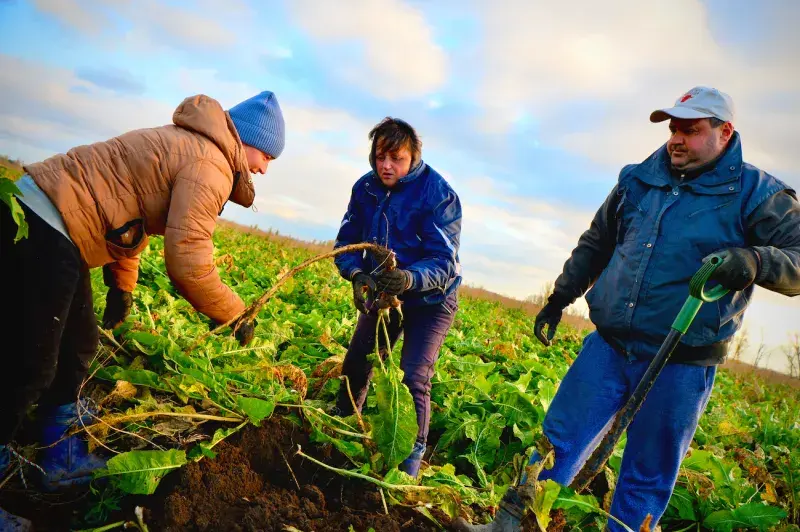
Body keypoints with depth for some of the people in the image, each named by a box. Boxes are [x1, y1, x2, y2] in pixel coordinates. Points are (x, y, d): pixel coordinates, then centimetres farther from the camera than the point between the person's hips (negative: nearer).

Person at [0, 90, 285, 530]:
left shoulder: (185, 144, 17)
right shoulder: (211, 166, -15)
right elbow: (187, 263, -23)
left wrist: (122, 288, 26)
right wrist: (236, 316, -8)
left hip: (44, 220, 11)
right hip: (44, 229, -11)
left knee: (79, 344, 18)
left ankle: (62, 458, 33)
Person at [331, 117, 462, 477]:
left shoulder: (440, 195, -24)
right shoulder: (366, 187, -9)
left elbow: (444, 261, -29)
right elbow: (347, 241, -6)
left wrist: (410, 279, -49)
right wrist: (357, 274, -29)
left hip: (430, 299, -5)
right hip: (383, 293, 5)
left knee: (414, 379, -14)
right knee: (356, 363, 12)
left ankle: (411, 461, 6)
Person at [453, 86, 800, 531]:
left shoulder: (756, 194, -3)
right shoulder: (637, 180, 9)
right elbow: (594, 246, 20)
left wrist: (755, 261, -30)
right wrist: (558, 299, 20)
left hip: (681, 364, -3)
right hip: (608, 346, 4)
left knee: (647, 480, 9)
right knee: (558, 440, 6)